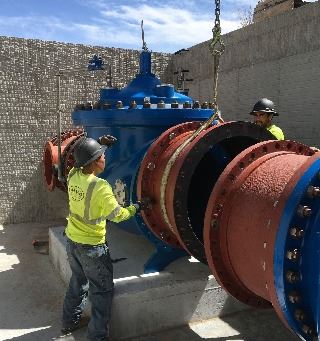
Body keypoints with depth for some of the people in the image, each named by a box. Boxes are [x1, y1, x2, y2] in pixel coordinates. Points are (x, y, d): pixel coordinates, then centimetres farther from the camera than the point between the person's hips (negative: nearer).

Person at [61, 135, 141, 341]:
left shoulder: (73, 176, -7)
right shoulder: (100, 186, -26)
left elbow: (84, 159, 16)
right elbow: (117, 215, -17)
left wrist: (100, 144, 9)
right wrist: (134, 208, 0)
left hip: (72, 240, 8)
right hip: (92, 246, -7)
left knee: (78, 281, 27)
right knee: (102, 291, 9)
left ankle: (70, 321, 43)